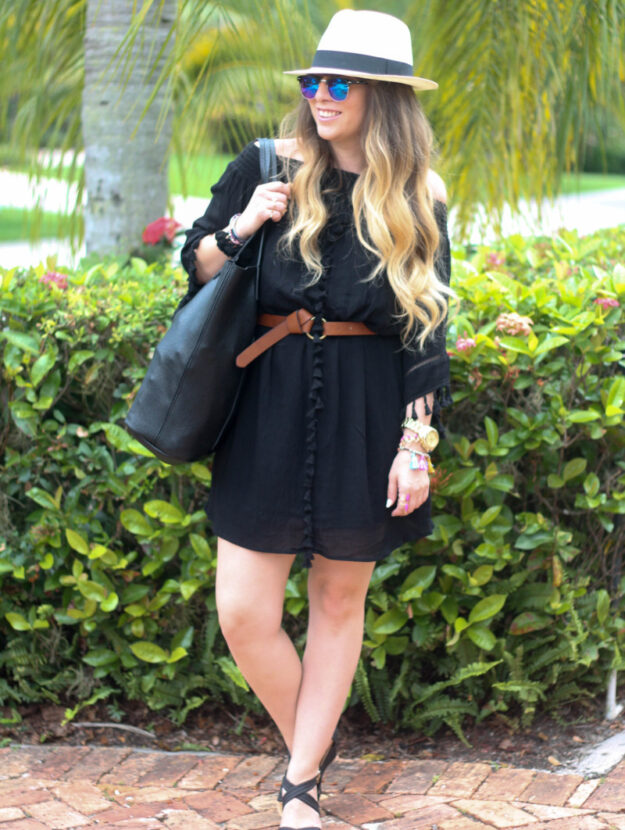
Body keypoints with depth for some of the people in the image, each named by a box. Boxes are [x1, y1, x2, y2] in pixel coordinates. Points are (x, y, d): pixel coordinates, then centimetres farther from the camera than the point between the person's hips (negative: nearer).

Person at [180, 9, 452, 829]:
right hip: (268, 408, 1)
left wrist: (418, 443, -4)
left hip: (366, 415, 0)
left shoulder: (417, 200, 2)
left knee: (340, 598, 8)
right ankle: (313, 750, 22)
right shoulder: (267, 167, 3)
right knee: (244, 614, -3)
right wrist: (238, 229, -11)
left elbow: (426, 330, 3)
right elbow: (196, 266, 10)